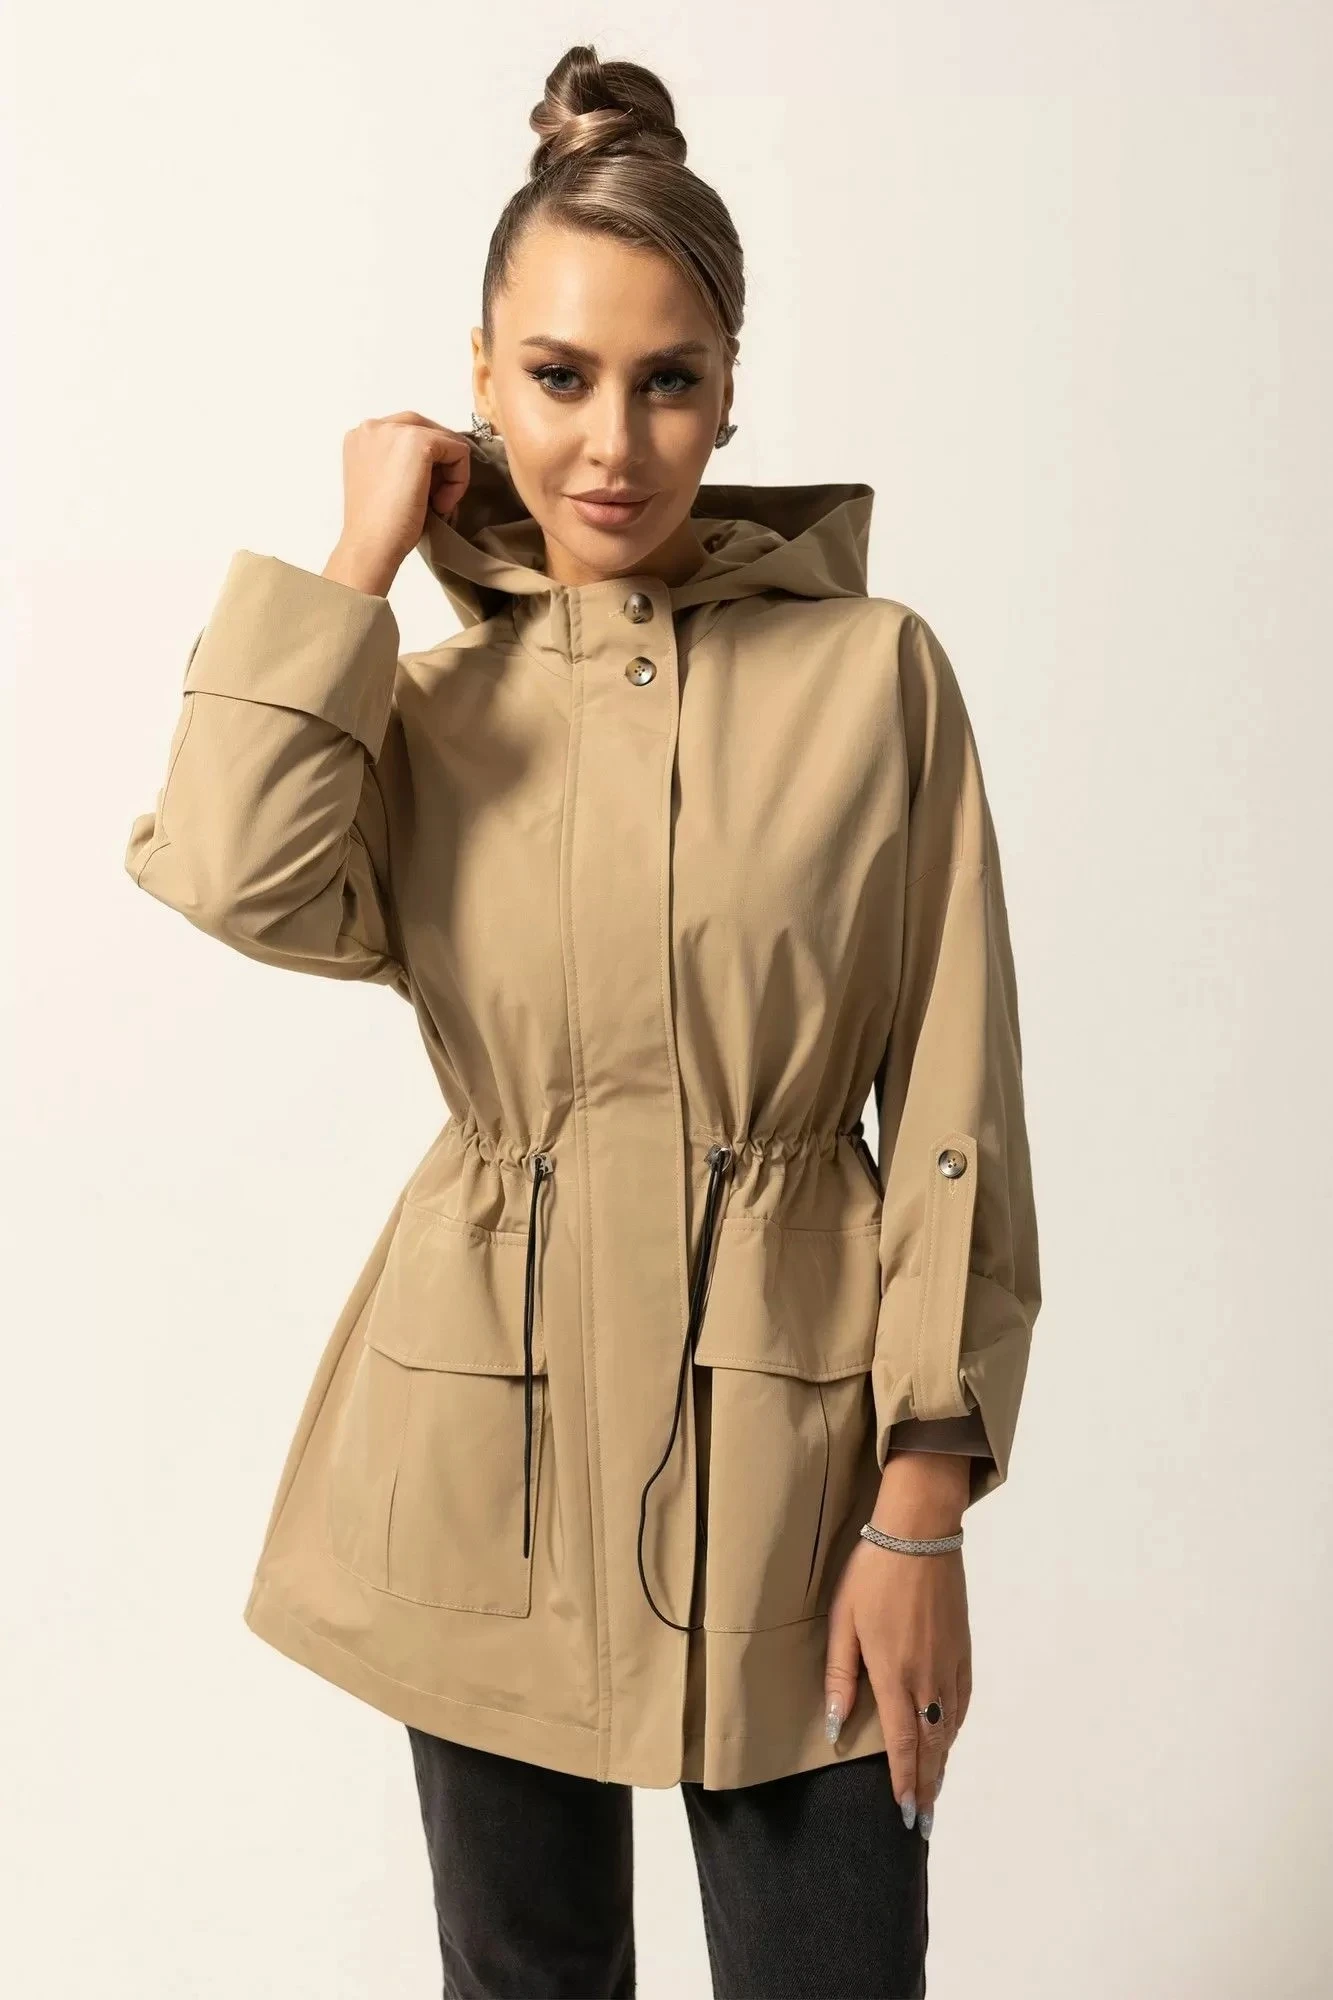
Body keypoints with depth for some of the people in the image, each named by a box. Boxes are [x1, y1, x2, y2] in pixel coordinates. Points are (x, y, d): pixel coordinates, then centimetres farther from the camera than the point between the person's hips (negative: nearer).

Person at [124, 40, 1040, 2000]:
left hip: (789, 1425, -2)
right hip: (491, 1433, 2)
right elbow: (244, 881, -20)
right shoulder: (425, 690, 3)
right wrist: (360, 560, -10)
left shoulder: (874, 673, -4)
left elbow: (954, 1113, -5)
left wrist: (923, 1504, -9)